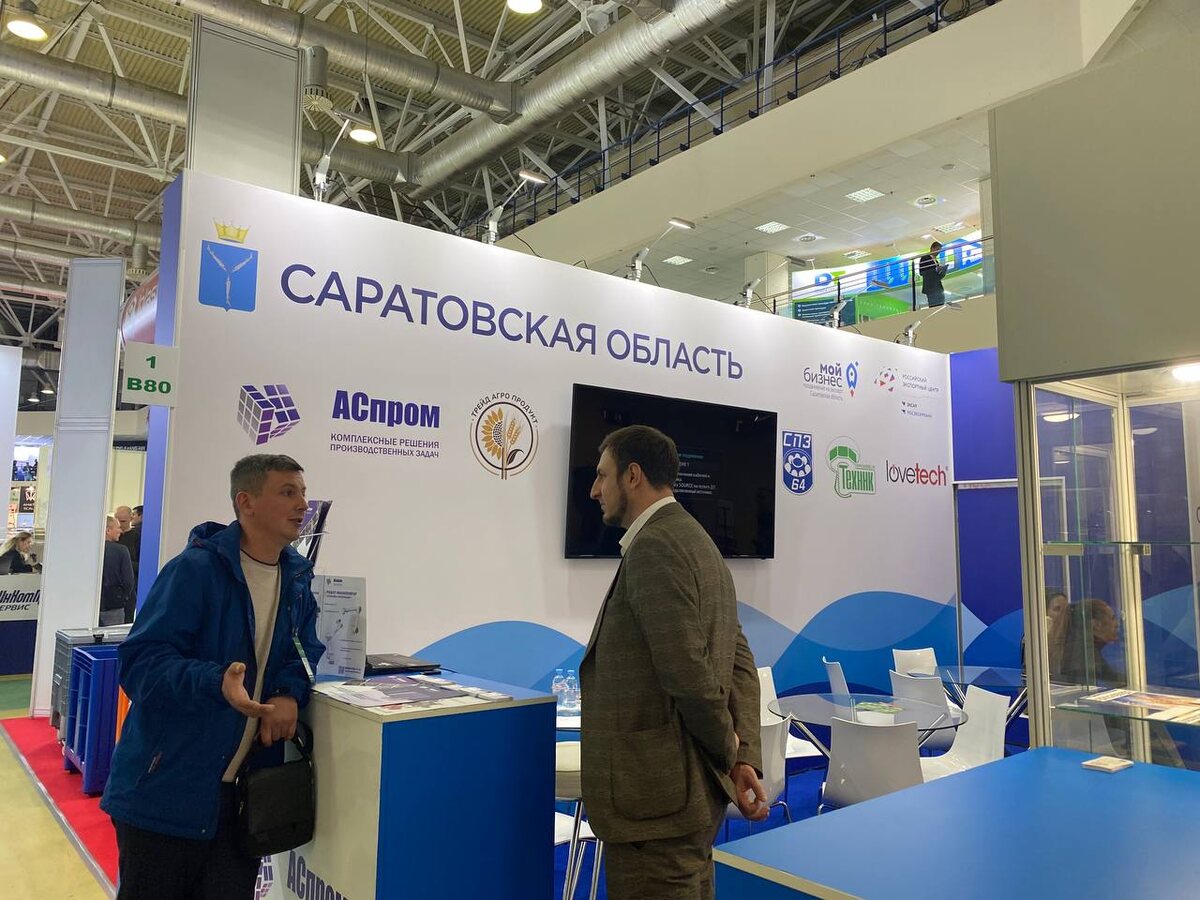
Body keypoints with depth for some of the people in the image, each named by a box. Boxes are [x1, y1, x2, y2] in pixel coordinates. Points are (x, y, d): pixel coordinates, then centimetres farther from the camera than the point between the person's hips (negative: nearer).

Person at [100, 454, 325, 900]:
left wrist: (291, 694, -13)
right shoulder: (195, 569, -16)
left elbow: (306, 649, 8)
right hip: (166, 791, -5)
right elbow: (140, 661, -20)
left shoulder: (298, 577, 5)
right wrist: (216, 682, -36)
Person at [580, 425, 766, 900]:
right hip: (695, 789, 10)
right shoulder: (698, 542, 13)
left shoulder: (653, 546, -17)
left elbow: (686, 668, -23)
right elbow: (741, 661, 11)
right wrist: (745, 756, 3)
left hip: (654, 795, -10)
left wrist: (728, 748, -7)